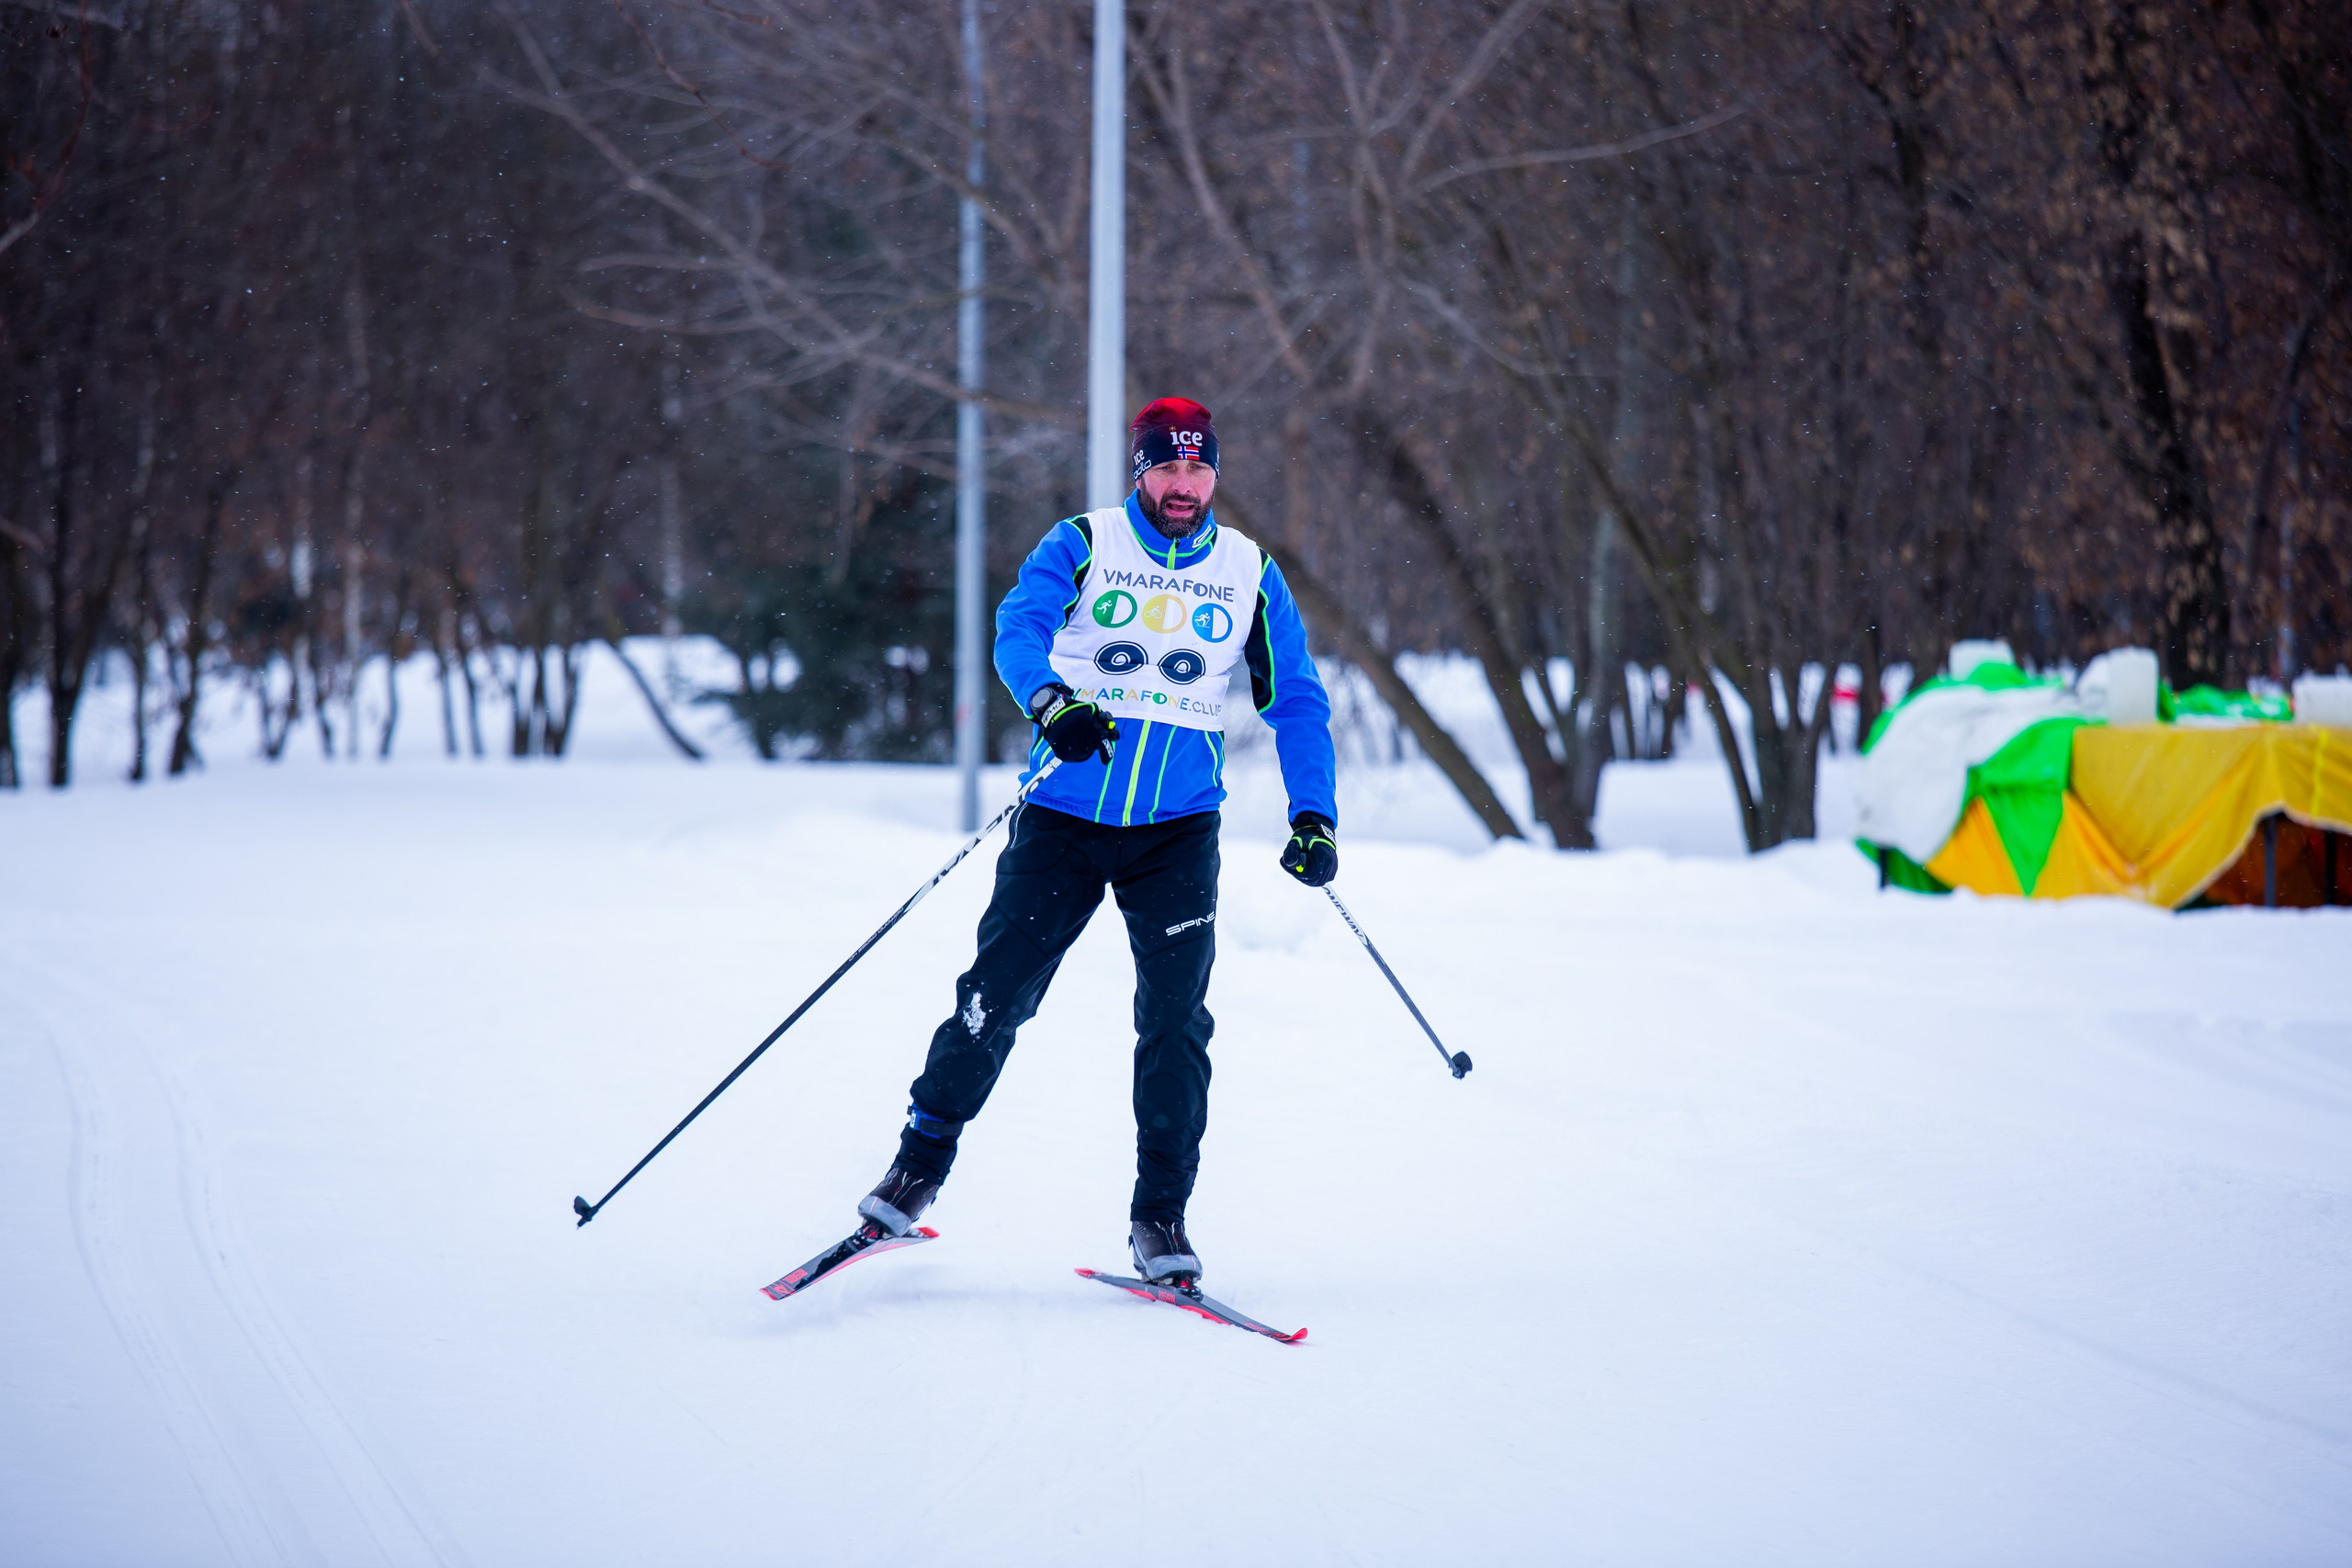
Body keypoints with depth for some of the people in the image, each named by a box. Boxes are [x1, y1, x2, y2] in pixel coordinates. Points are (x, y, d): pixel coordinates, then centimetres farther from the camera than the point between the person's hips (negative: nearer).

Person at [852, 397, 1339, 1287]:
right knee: (997, 994, -5)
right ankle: (921, 1164, 12)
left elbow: (1295, 702, 9)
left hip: (1178, 829, 1)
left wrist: (1314, 816, -4)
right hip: (1066, 815, -1)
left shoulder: (1250, 574, 6)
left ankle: (1160, 1215, 0)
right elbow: (1019, 629, -16)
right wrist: (1051, 703, -37)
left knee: (1174, 1018, -8)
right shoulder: (1083, 546, 0)